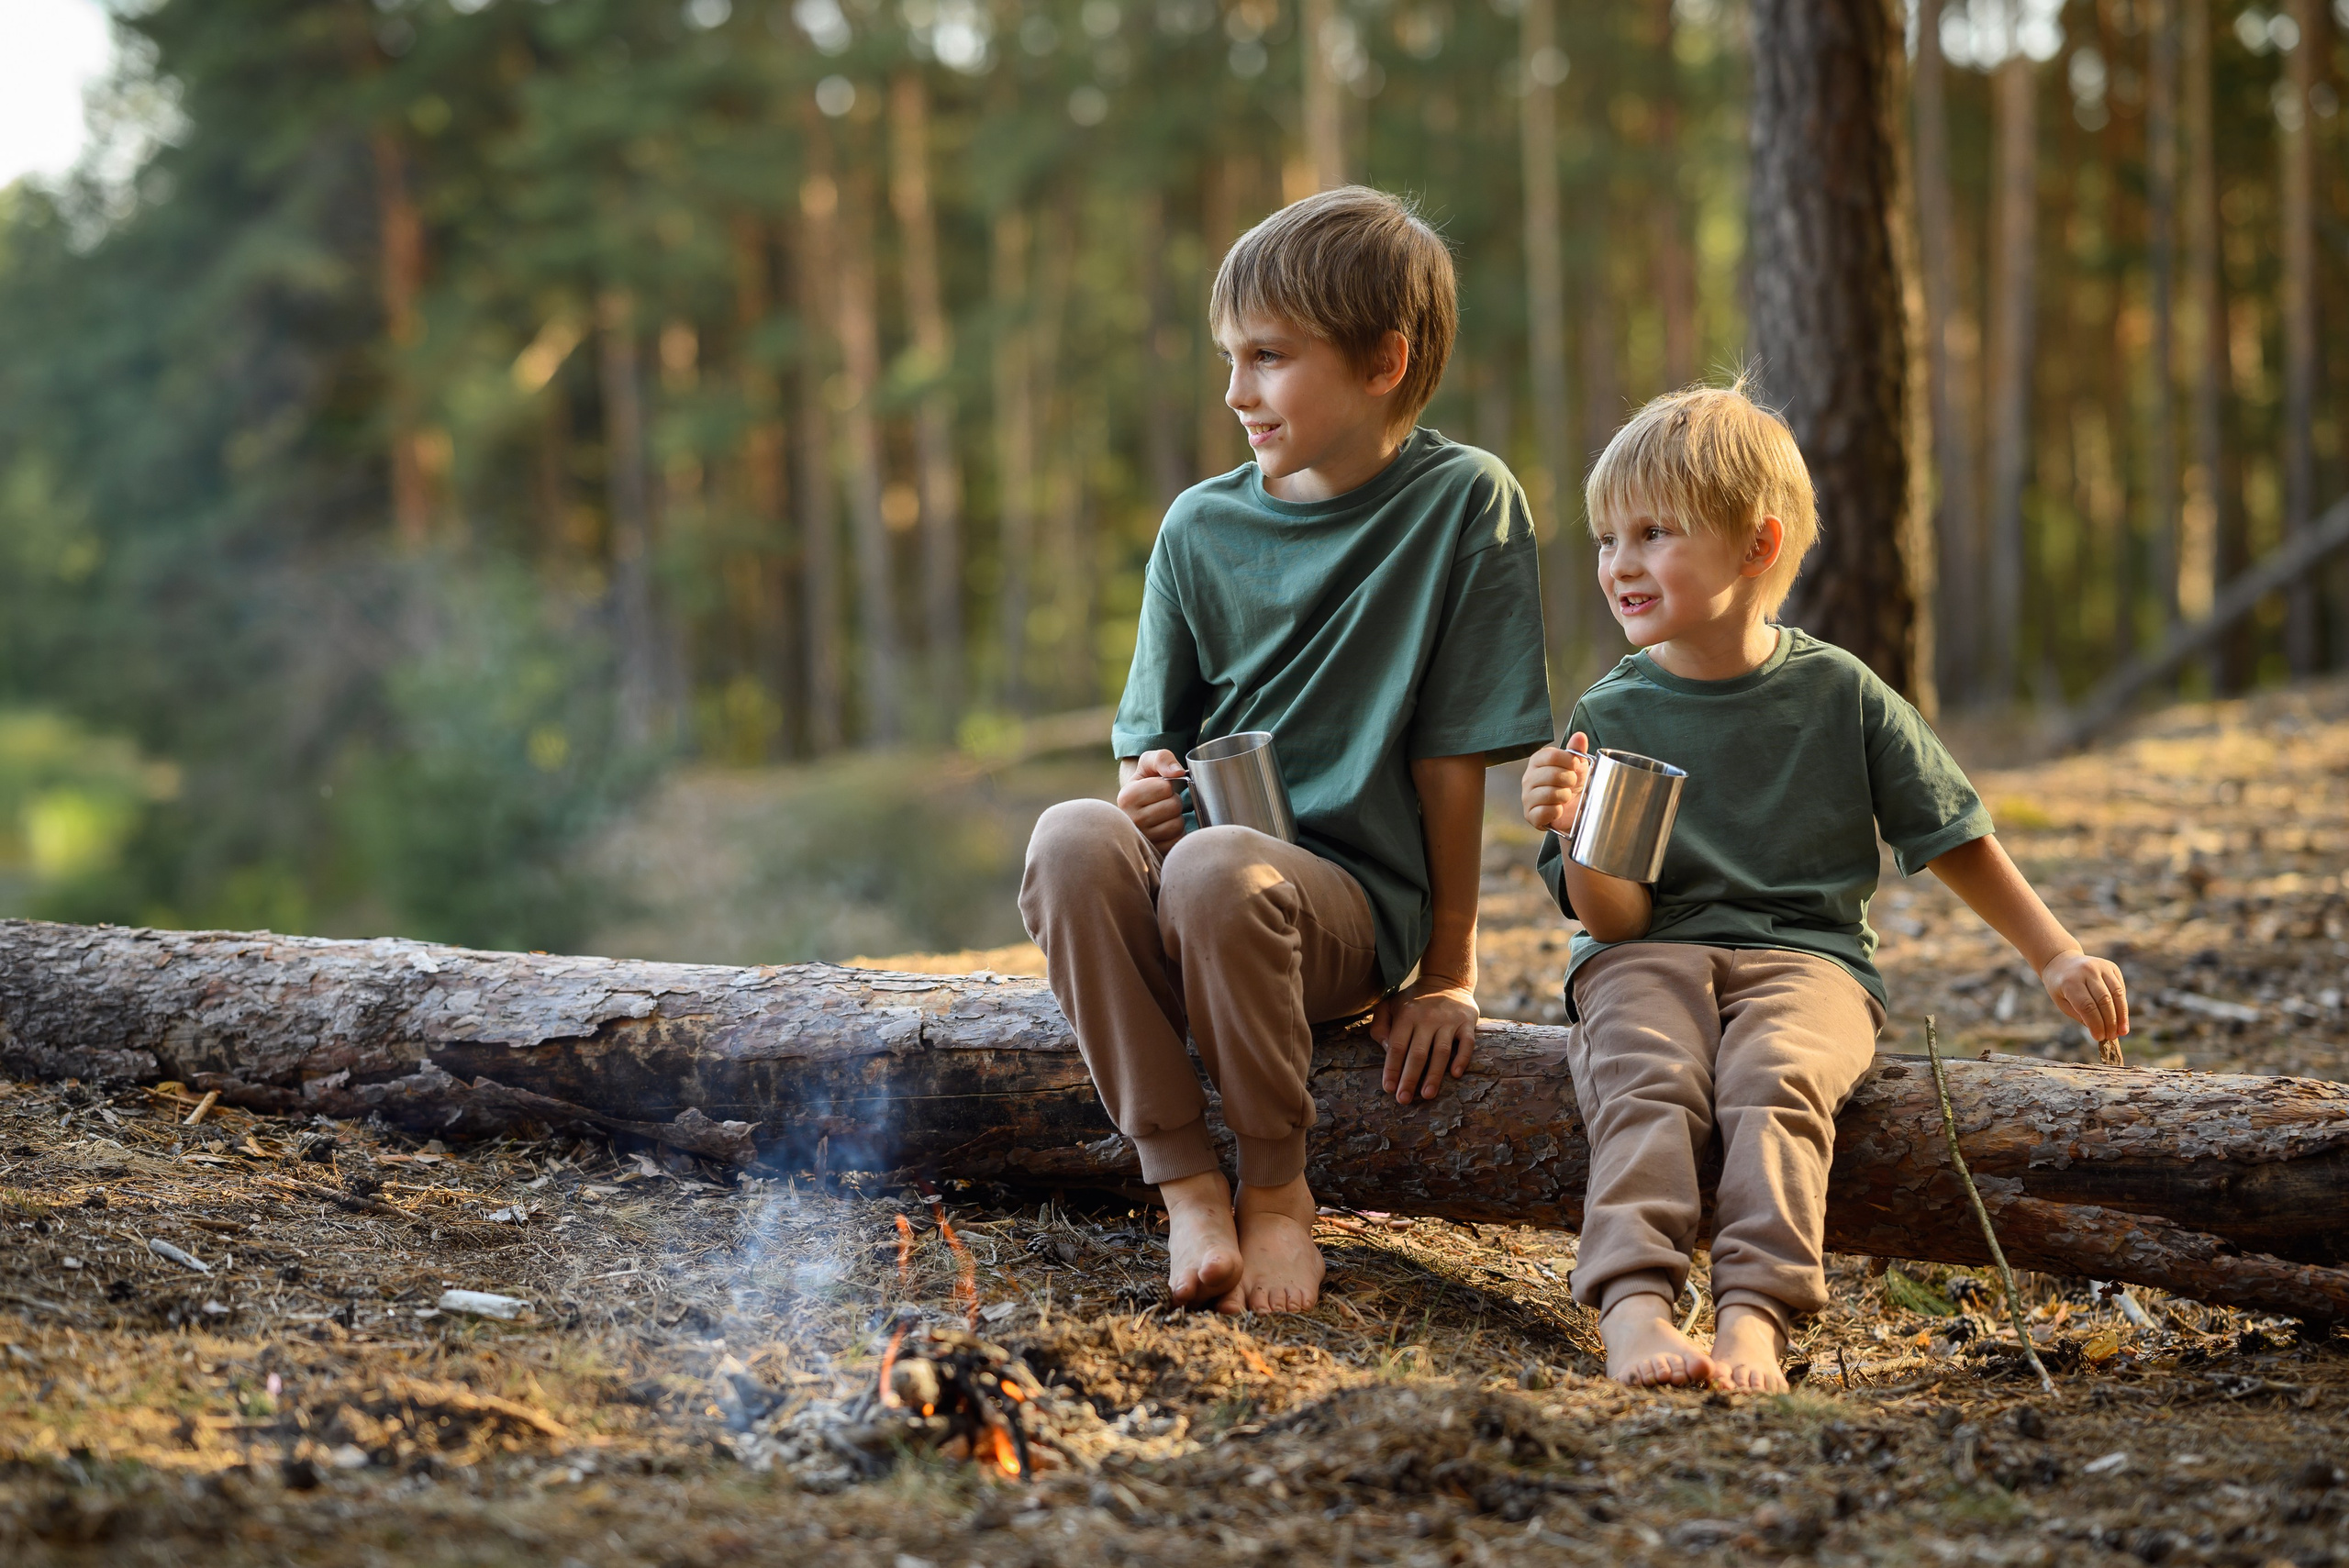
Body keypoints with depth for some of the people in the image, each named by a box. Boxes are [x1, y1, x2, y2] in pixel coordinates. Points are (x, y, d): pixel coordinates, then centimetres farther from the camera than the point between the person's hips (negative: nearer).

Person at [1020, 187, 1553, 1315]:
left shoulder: (1463, 504, -3)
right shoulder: (1200, 527, 8)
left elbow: (1453, 756, -4)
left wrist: (1449, 970, -3)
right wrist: (1143, 790, -10)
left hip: (1353, 895, -4)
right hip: (1186, 891, 4)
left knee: (1217, 868, -36)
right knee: (1071, 838, -29)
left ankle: (1277, 1188, -14)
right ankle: (1184, 1182, -20)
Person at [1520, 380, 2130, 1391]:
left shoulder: (1837, 693, 3)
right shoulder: (1610, 716, 3)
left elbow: (1953, 840, 14)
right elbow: (1618, 918, -2)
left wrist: (2055, 958, 11)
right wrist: (1577, 835, -22)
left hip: (1805, 953, 0)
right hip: (1650, 958, 1)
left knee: (1774, 1081, -33)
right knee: (1645, 1085, -32)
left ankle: (1752, 1314, -45)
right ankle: (1633, 1311, -47)